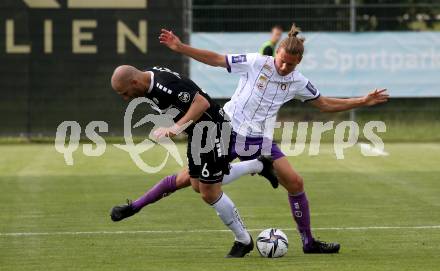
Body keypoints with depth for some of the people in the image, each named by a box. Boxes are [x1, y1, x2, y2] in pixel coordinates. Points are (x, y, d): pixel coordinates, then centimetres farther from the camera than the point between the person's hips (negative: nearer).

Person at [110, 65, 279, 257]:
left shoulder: (166, 85, -31)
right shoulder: (149, 81, -1)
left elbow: (202, 103, -33)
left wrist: (177, 127, -39)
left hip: (212, 128, -10)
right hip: (196, 132, 10)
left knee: (209, 192, -6)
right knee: (199, 185, 18)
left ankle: (243, 241, 12)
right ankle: (259, 165, 36)